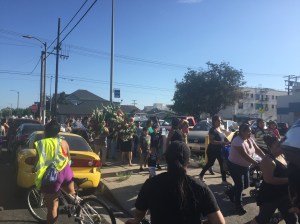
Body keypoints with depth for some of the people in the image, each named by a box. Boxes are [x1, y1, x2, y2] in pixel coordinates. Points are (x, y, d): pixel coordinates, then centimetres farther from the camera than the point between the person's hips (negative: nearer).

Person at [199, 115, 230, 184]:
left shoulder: (220, 129, 8)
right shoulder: (212, 130, -17)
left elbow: (224, 138, 15)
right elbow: (212, 141, -25)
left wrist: (229, 142, -6)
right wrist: (223, 142, -29)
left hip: (219, 150, 7)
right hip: (212, 150, -7)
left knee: (222, 164, 5)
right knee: (210, 163, 6)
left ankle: (224, 180, 13)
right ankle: (201, 175, 27)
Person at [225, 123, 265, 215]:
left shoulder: (250, 139, 0)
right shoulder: (238, 141, -28)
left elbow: (257, 150, -2)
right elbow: (245, 155, -33)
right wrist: (257, 163, -35)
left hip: (245, 166, 9)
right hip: (235, 166, -9)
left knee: (246, 185, 15)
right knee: (240, 186, -1)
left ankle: (230, 192, 39)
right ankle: (239, 206, 19)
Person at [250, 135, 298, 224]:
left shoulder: (283, 156, 4)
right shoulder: (268, 160, -23)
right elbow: (269, 179, -31)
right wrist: (288, 180, -29)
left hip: (284, 194, 8)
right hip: (269, 196, -8)